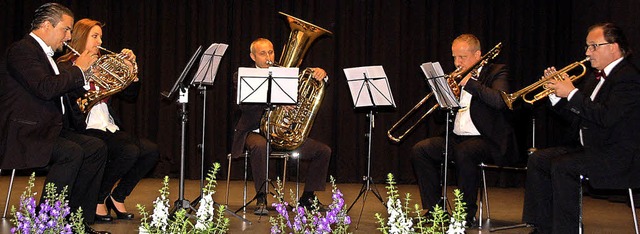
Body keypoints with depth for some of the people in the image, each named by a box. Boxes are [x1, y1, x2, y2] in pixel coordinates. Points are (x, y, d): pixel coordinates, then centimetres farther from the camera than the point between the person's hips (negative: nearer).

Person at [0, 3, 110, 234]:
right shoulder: (21, 50, -12)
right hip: (21, 134, -10)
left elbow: (57, 90, 24)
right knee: (72, 153, -29)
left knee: (96, 148, -1)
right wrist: (78, 70, -14)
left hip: (46, 129, 10)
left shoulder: (45, 54, 20)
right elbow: (45, 88, -26)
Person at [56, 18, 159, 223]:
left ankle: (117, 196, 1)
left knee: (151, 150, -16)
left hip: (109, 129, 7)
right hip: (85, 131, -7)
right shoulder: (65, 66, 1)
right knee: (130, 151, -30)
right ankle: (98, 199, -9)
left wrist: (132, 68, 7)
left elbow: (130, 96, 18)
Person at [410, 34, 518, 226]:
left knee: (464, 152, -36)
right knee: (419, 150, -12)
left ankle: (467, 214, -22)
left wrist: (469, 82, -16)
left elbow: (500, 100, -21)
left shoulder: (496, 72, 1)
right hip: (457, 138, 7)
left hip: (488, 140, -7)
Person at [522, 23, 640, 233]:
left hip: (618, 155, -10)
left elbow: (606, 117, -28)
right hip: (591, 149, 10)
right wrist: (556, 94, 2)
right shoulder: (595, 76, 16)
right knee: (537, 160, 0)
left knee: (562, 166, -29)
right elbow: (578, 117, 16)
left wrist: (572, 93, -21)